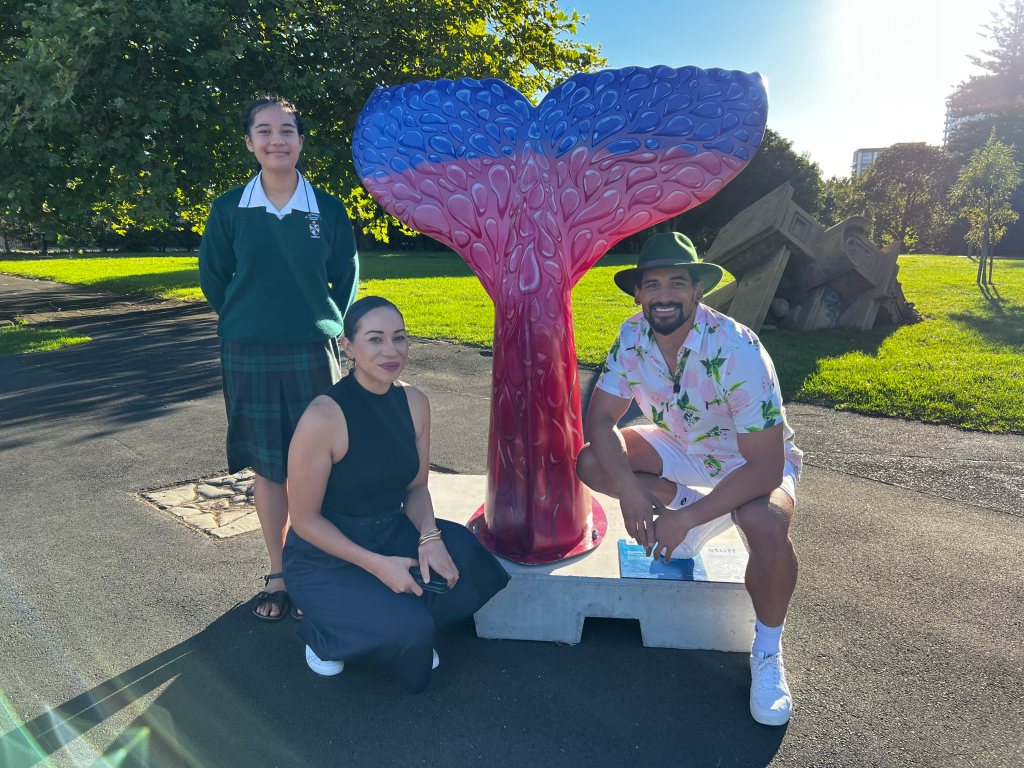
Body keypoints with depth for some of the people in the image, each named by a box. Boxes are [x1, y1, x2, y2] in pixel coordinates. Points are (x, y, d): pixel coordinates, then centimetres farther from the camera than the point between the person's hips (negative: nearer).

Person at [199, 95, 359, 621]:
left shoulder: (328, 209, 1)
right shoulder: (230, 209, 2)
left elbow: (346, 277, 10)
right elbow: (213, 277, 12)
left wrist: (326, 327, 6)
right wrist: (245, 324, 10)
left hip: (312, 353, -1)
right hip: (248, 356, 1)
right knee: (267, 466, 9)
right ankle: (277, 575, 23)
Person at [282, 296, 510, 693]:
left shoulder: (414, 402, -6)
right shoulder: (323, 416, -25)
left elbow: (416, 486, 4)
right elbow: (304, 520, -17)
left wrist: (429, 536, -16)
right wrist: (377, 565, -22)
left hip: (391, 533, 5)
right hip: (325, 556, -5)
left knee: (463, 556, -22)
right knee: (408, 631, -24)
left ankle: (405, 621, 9)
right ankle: (325, 632, 9)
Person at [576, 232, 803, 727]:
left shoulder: (737, 350, -33)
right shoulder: (632, 337, -17)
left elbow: (765, 467, -33)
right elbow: (600, 417, -15)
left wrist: (686, 518, -36)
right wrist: (629, 488, -31)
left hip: (756, 461, -4)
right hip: (684, 449, 5)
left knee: (766, 524, -37)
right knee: (591, 462, -17)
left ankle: (767, 652, -8)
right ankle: (698, 511, 2)